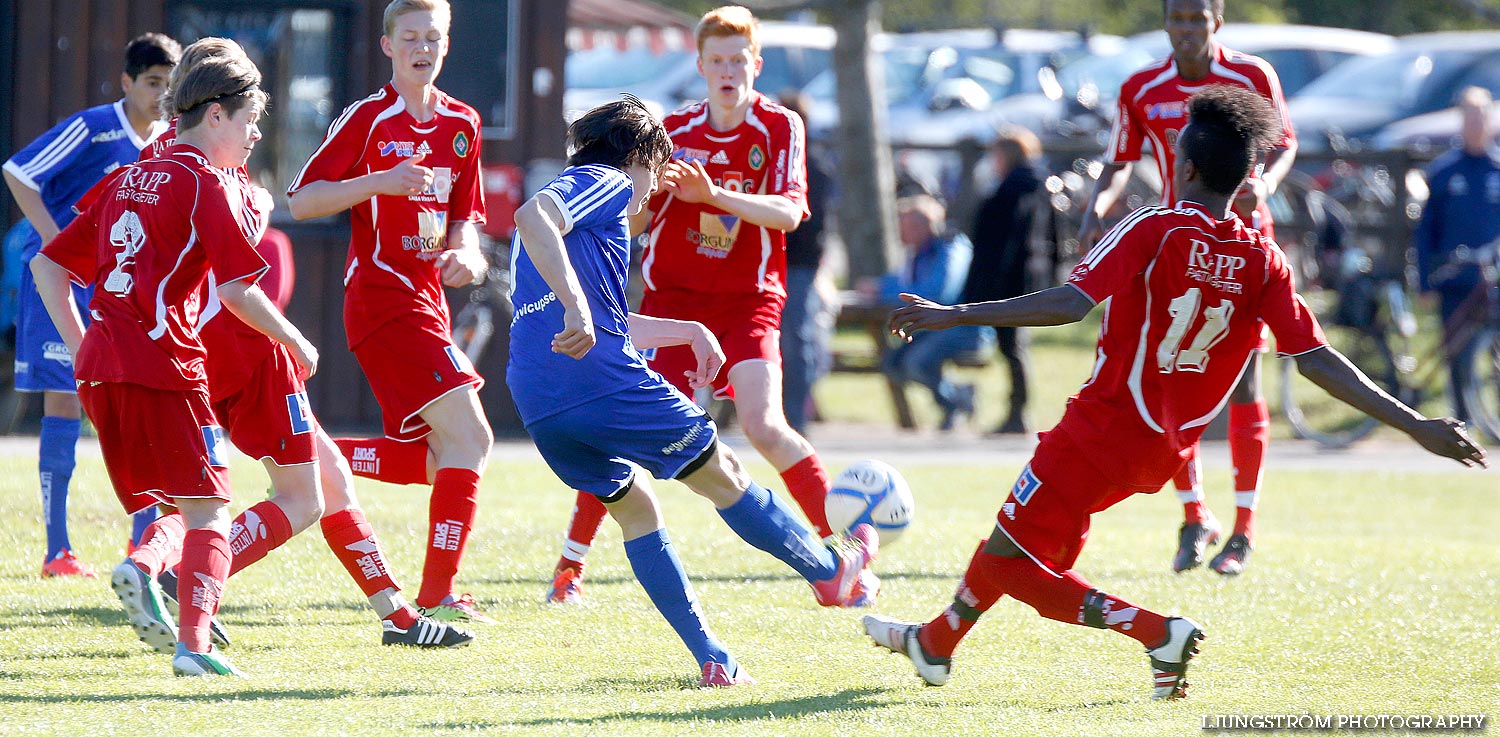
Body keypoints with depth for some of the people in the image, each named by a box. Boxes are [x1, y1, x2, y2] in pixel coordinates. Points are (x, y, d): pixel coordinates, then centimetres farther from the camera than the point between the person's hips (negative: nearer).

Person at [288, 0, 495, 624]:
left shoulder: (462, 124, 13)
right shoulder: (369, 118, -7)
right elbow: (302, 200, -8)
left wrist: (464, 252, -1)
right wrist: (378, 182, -21)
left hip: (427, 302, 8)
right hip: (382, 297, -8)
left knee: (436, 461, 8)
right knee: (470, 436, -16)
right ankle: (437, 597, -14)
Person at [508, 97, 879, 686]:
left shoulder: (572, 195, 28)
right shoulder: (606, 183, 1)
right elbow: (531, 214, -22)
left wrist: (691, 332, 44)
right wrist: (575, 305, -29)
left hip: (537, 408, 8)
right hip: (607, 381, -8)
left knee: (633, 508, 20)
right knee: (723, 475, 9)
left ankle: (712, 659, 15)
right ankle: (831, 572, 25)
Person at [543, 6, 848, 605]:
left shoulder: (781, 128, -4)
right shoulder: (675, 131, 3)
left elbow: (788, 213, -18)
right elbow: (632, 226, 7)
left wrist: (714, 194, -32)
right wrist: (647, 192, -18)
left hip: (748, 301, -2)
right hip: (671, 295, 2)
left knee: (762, 424, -21)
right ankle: (570, 563, 5)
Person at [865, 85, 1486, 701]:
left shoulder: (1155, 230, -15)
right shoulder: (1263, 260, -2)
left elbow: (1070, 303, -26)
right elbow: (1316, 360, -7)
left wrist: (957, 315, -25)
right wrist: (1416, 425, -5)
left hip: (1103, 430, -7)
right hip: (1168, 448, 7)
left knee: (1008, 560, 0)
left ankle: (1158, 633, -12)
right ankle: (936, 643, 39)